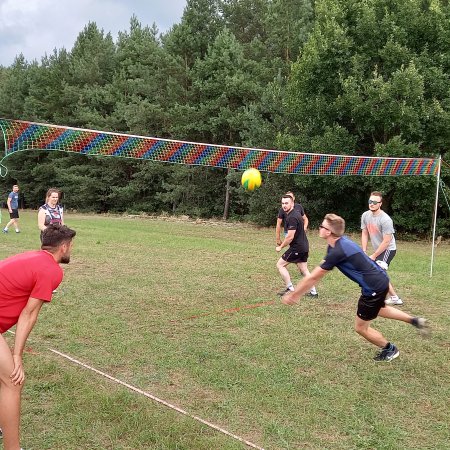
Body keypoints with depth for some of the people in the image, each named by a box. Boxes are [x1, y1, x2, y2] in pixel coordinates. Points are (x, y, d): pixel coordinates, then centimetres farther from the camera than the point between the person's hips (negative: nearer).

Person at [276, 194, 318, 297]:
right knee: (304, 270, 15)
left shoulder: (292, 217, -20)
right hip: (304, 246, 10)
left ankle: (290, 289, 3)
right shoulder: (296, 213, 12)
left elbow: (290, 237, -22)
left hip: (297, 247, -10)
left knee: (280, 265, 1)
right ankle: (313, 292, 14)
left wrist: (280, 247, -8)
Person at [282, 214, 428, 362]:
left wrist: (293, 295, -8)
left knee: (361, 327, 9)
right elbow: (318, 273, 8)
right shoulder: (338, 243, 2)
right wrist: (296, 293, 8)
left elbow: (313, 278, -20)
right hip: (380, 279, 10)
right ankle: (415, 321, 44)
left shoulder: (337, 252, -28)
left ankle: (390, 349, 30)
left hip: (374, 287, -10)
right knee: (378, 309, 37)